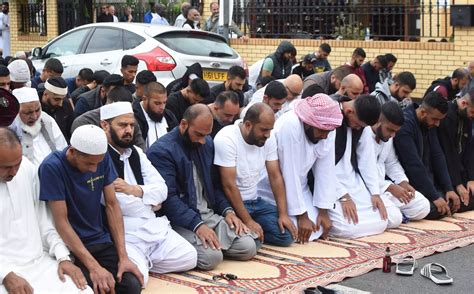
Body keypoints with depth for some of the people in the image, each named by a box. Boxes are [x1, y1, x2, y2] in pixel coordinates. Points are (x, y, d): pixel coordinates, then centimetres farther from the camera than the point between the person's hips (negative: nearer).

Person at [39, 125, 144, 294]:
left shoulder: (102, 158, -3)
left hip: (102, 241, 4)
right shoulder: (52, 167, -18)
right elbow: (61, 222, -18)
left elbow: (112, 205, 1)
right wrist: (93, 266, -24)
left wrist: (123, 256, -8)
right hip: (70, 247, -4)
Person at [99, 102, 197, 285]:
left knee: (189, 258, -2)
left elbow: (162, 189, 7)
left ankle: (144, 261, 13)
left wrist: (135, 190, -13)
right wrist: (148, 200, -6)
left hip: (154, 227, 8)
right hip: (123, 235, -7)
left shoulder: (135, 152, 14)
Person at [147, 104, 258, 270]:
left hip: (210, 214, 7)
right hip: (181, 220, -7)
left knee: (248, 247, -11)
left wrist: (227, 211, 2)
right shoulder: (161, 151, -13)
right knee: (211, 256, -28)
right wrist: (197, 225, -27)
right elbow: (168, 197, -19)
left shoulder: (207, 143, 12)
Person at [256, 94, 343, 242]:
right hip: (271, 185, -6)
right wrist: (301, 215, -22)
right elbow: (289, 173, -28)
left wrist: (323, 211, -7)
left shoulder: (327, 128, -12)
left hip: (297, 185, 6)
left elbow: (326, 170, -7)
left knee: (316, 229, -6)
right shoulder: (290, 125, -31)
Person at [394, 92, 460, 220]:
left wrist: (449, 188, -5)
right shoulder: (405, 123, -24)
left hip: (424, 178, 9)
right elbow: (413, 165, -27)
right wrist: (434, 197, -25)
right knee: (434, 209, -27)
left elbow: (437, 156, 4)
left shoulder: (429, 124, 4)